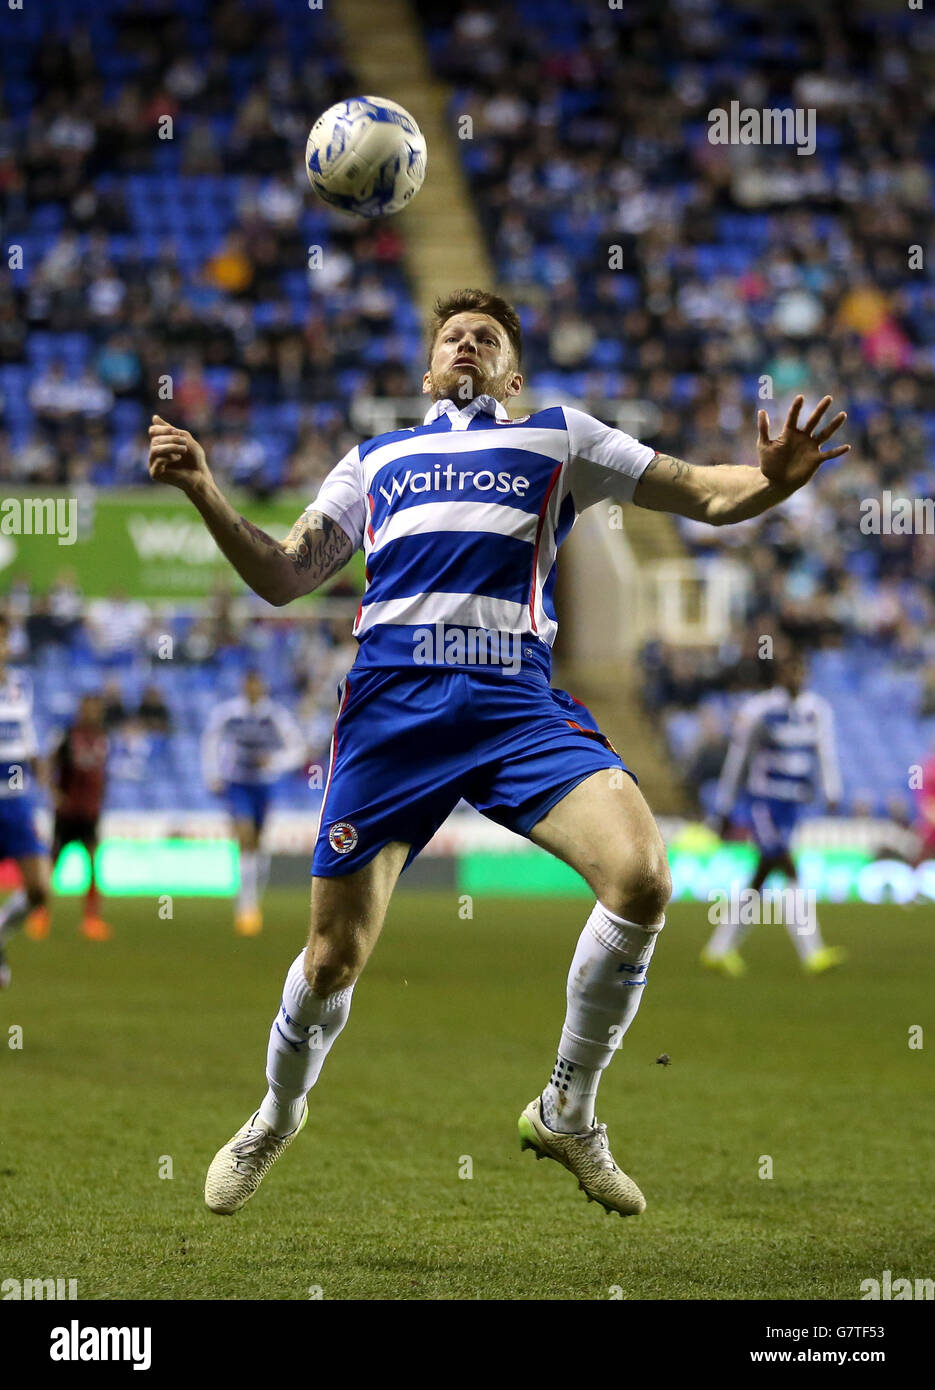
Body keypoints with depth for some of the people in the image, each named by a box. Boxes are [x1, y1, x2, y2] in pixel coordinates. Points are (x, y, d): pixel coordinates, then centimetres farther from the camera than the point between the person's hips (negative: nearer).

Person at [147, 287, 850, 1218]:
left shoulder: (557, 438, 22)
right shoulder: (376, 460, 26)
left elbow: (708, 496, 17)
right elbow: (282, 578, 23)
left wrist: (773, 479, -6)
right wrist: (205, 492, 8)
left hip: (517, 702, 0)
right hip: (391, 701, 0)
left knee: (640, 877, -24)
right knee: (335, 957, -3)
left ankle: (566, 1113, -3)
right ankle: (277, 1117, 30)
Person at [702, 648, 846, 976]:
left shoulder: (818, 710, 6)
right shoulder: (757, 711, -7)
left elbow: (827, 753, -7)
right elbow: (736, 761, -1)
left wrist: (832, 793, -24)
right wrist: (724, 811, 3)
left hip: (792, 806, 6)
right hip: (763, 799, -6)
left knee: (761, 879, 9)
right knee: (790, 871, -17)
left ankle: (719, 950, 20)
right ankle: (812, 953, -23)